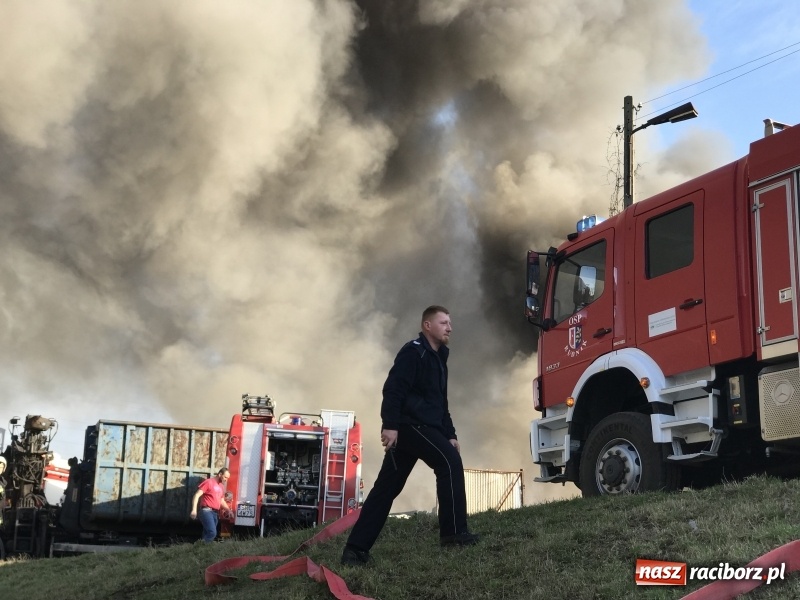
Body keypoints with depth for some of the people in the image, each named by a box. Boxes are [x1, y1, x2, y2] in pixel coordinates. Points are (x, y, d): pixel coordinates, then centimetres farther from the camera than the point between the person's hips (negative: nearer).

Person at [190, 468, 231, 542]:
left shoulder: (221, 486, 18)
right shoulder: (208, 482, -4)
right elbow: (197, 495, -9)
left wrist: (229, 510, 13)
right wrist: (194, 509, -20)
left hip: (215, 513, 8)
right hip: (207, 511, -8)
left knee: (207, 533, 5)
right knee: (212, 533, -21)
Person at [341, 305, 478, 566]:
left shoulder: (438, 358, 24)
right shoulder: (413, 351, -7)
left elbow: (440, 402, 28)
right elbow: (393, 388, -19)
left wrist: (450, 435, 19)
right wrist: (390, 424, -28)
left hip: (422, 427, 10)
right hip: (409, 424, -10)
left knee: (387, 487, 6)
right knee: (450, 462, -16)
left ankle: (356, 548, 5)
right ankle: (453, 532, -15)